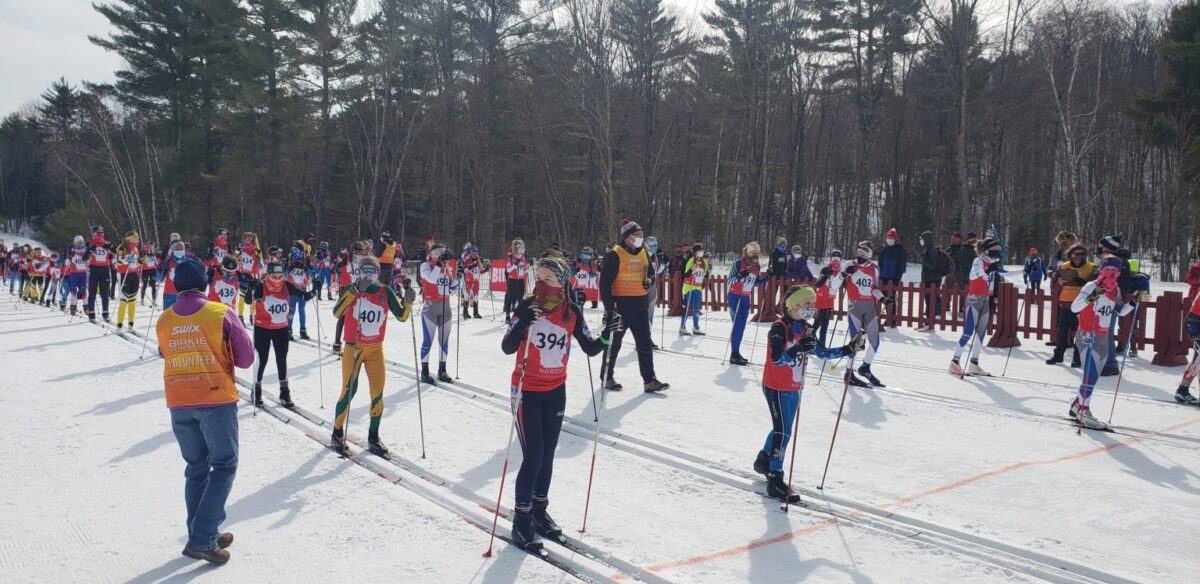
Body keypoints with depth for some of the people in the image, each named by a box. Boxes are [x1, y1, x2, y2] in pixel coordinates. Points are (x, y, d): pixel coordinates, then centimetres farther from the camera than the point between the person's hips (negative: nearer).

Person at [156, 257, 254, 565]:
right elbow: (246, 358, -5)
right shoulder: (221, 314, -10)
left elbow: (166, 355, 13)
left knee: (196, 468, 17)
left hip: (179, 404, 4)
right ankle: (202, 538, -5)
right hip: (217, 400, -4)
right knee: (224, 465, 5)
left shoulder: (164, 321, 1)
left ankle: (201, 535, 22)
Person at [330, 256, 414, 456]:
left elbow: (401, 316, 0)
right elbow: (337, 313, -24)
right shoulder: (349, 290, -7)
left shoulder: (385, 291, 1)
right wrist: (353, 292, -34)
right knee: (349, 391, -3)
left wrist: (407, 302, -19)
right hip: (353, 348, -3)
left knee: (378, 393, 0)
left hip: (376, 349, 3)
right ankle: (337, 433, 17)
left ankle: (373, 437, 13)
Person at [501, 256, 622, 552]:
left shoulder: (572, 313, -3)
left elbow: (590, 349, 1)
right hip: (527, 391, -4)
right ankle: (521, 521, 7)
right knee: (533, 456, -6)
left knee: (547, 454, 13)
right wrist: (521, 325, -37)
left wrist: (607, 334, -17)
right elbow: (507, 348, -19)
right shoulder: (527, 307, -13)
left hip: (556, 392, 4)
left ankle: (539, 511, 31)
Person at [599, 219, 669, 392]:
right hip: (620, 306, -6)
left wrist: (649, 281, 0)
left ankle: (649, 380, 8)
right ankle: (607, 377, 21)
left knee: (645, 344, 4)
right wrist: (609, 307, -18)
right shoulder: (614, 255, -11)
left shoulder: (643, 254, 11)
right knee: (614, 344, 7)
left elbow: (649, 273, 25)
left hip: (640, 307, 7)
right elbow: (605, 282, -13)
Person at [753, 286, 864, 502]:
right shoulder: (779, 328, -17)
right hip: (776, 387, -8)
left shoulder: (805, 329, 7)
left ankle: (764, 461, 40)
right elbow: (776, 359, -27)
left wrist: (849, 349, 2)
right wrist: (799, 348, -40)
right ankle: (775, 481, -7)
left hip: (794, 389, 8)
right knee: (783, 431, -11)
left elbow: (823, 352, 11)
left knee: (782, 429, 19)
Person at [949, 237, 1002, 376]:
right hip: (974, 299, -8)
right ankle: (955, 362, -7)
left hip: (986, 300, 8)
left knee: (981, 332, 8)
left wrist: (992, 299, 22)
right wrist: (987, 270, -41)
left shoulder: (993, 263, 14)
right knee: (969, 332, -11)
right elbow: (973, 275, -31)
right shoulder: (979, 261, -10)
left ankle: (974, 364, 14)